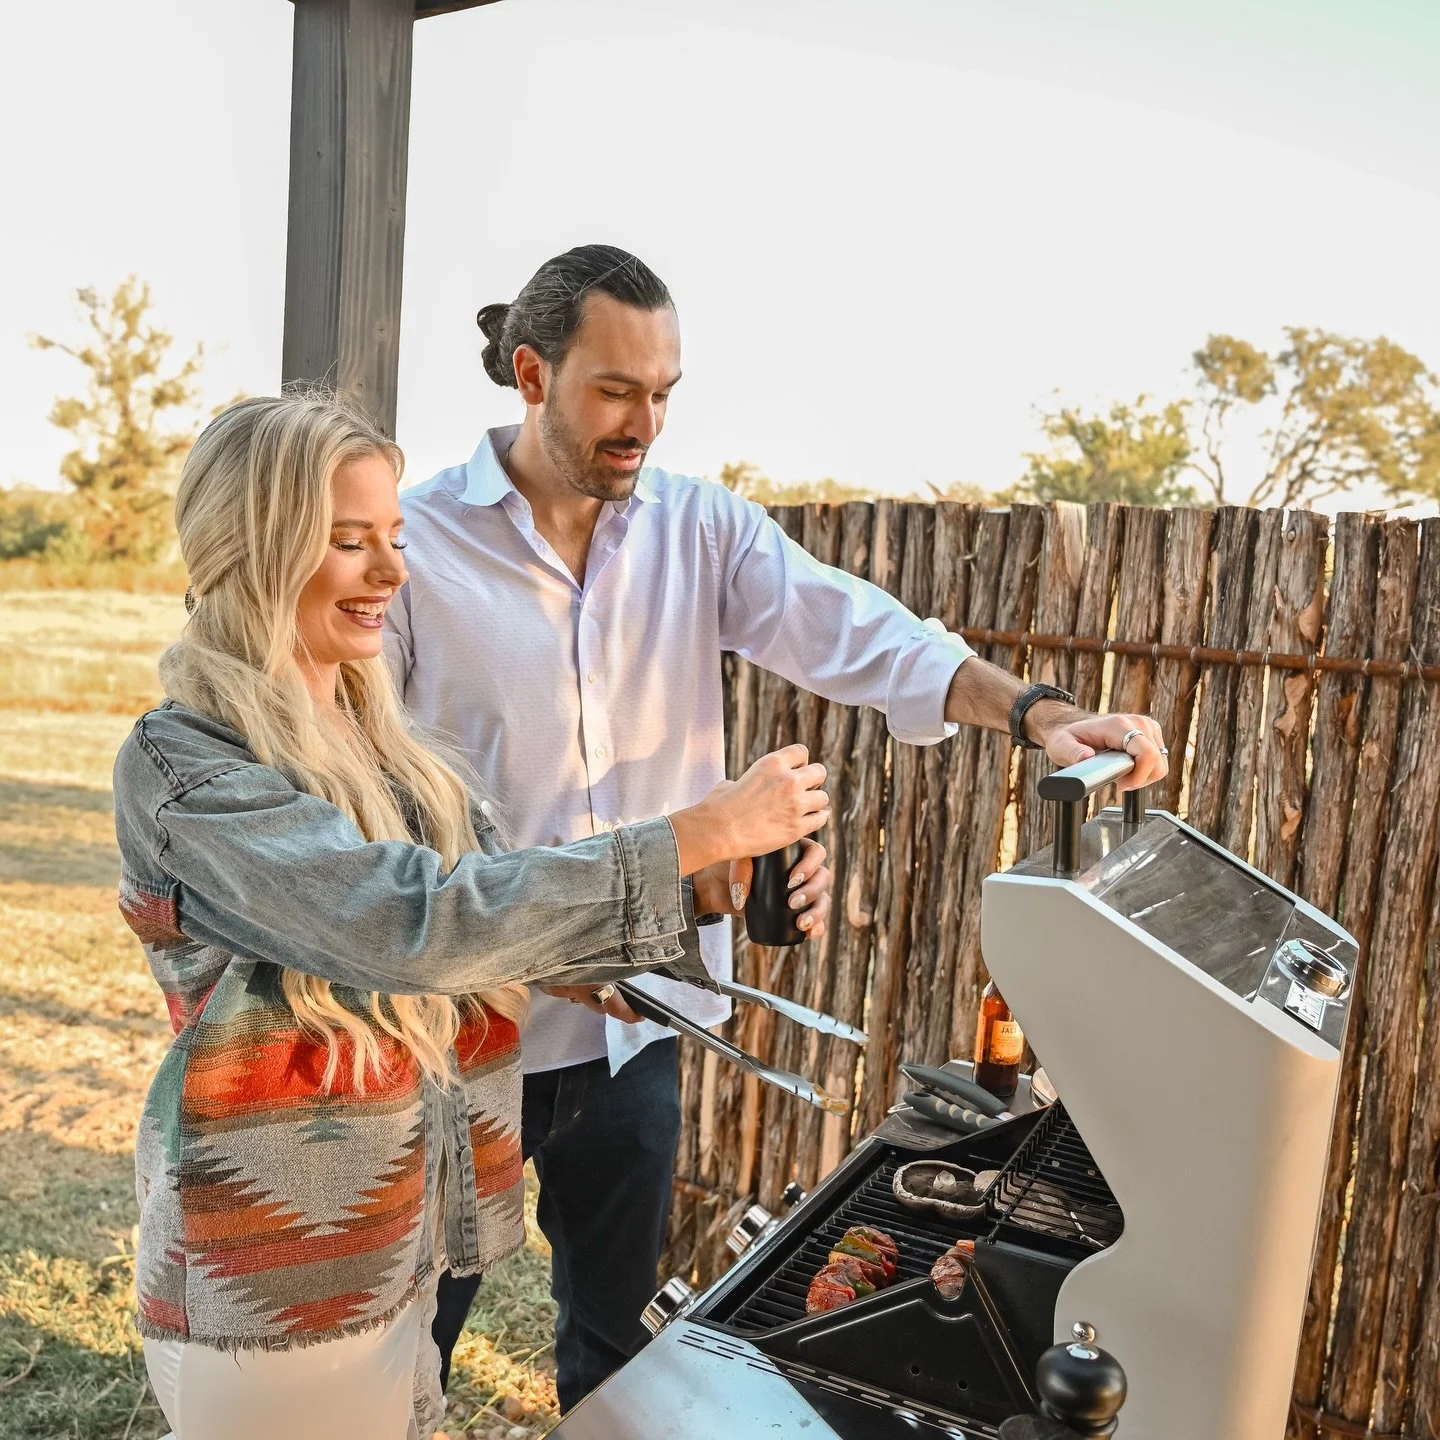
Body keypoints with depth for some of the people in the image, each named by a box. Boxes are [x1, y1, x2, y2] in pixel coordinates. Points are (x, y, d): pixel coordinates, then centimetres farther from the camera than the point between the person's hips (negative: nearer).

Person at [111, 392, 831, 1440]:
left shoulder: (376, 739, 4)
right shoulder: (181, 765, -20)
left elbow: (491, 903, 3)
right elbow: (415, 923, -32)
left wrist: (728, 897, -11)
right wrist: (703, 832, -30)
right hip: (274, 1283, -6)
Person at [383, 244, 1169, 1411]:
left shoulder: (700, 527, 0)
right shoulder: (415, 542, -10)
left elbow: (856, 636, -10)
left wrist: (1034, 711, -25)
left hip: (640, 1017, 3)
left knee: (615, 1335, 22)